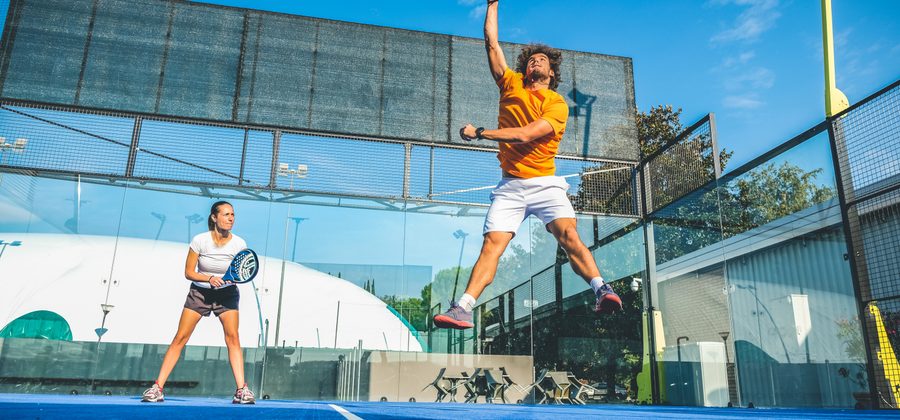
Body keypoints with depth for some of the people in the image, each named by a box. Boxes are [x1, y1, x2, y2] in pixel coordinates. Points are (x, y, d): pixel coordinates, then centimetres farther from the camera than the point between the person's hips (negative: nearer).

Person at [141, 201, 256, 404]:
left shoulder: (239, 244, -14)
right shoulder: (200, 240, -16)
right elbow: (188, 272, -10)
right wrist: (209, 278, -26)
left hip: (227, 293, 0)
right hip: (199, 292, 0)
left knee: (232, 337, -15)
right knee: (180, 338, -5)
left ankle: (242, 390, -14)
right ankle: (157, 387, 5)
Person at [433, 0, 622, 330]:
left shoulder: (558, 104, 2)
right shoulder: (511, 85, 15)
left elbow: (524, 135, -13)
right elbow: (492, 43, 18)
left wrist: (480, 132, -11)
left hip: (544, 183, -2)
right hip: (510, 185, 2)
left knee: (568, 235, -21)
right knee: (492, 244, -10)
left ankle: (602, 291, -26)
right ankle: (463, 309, -16)